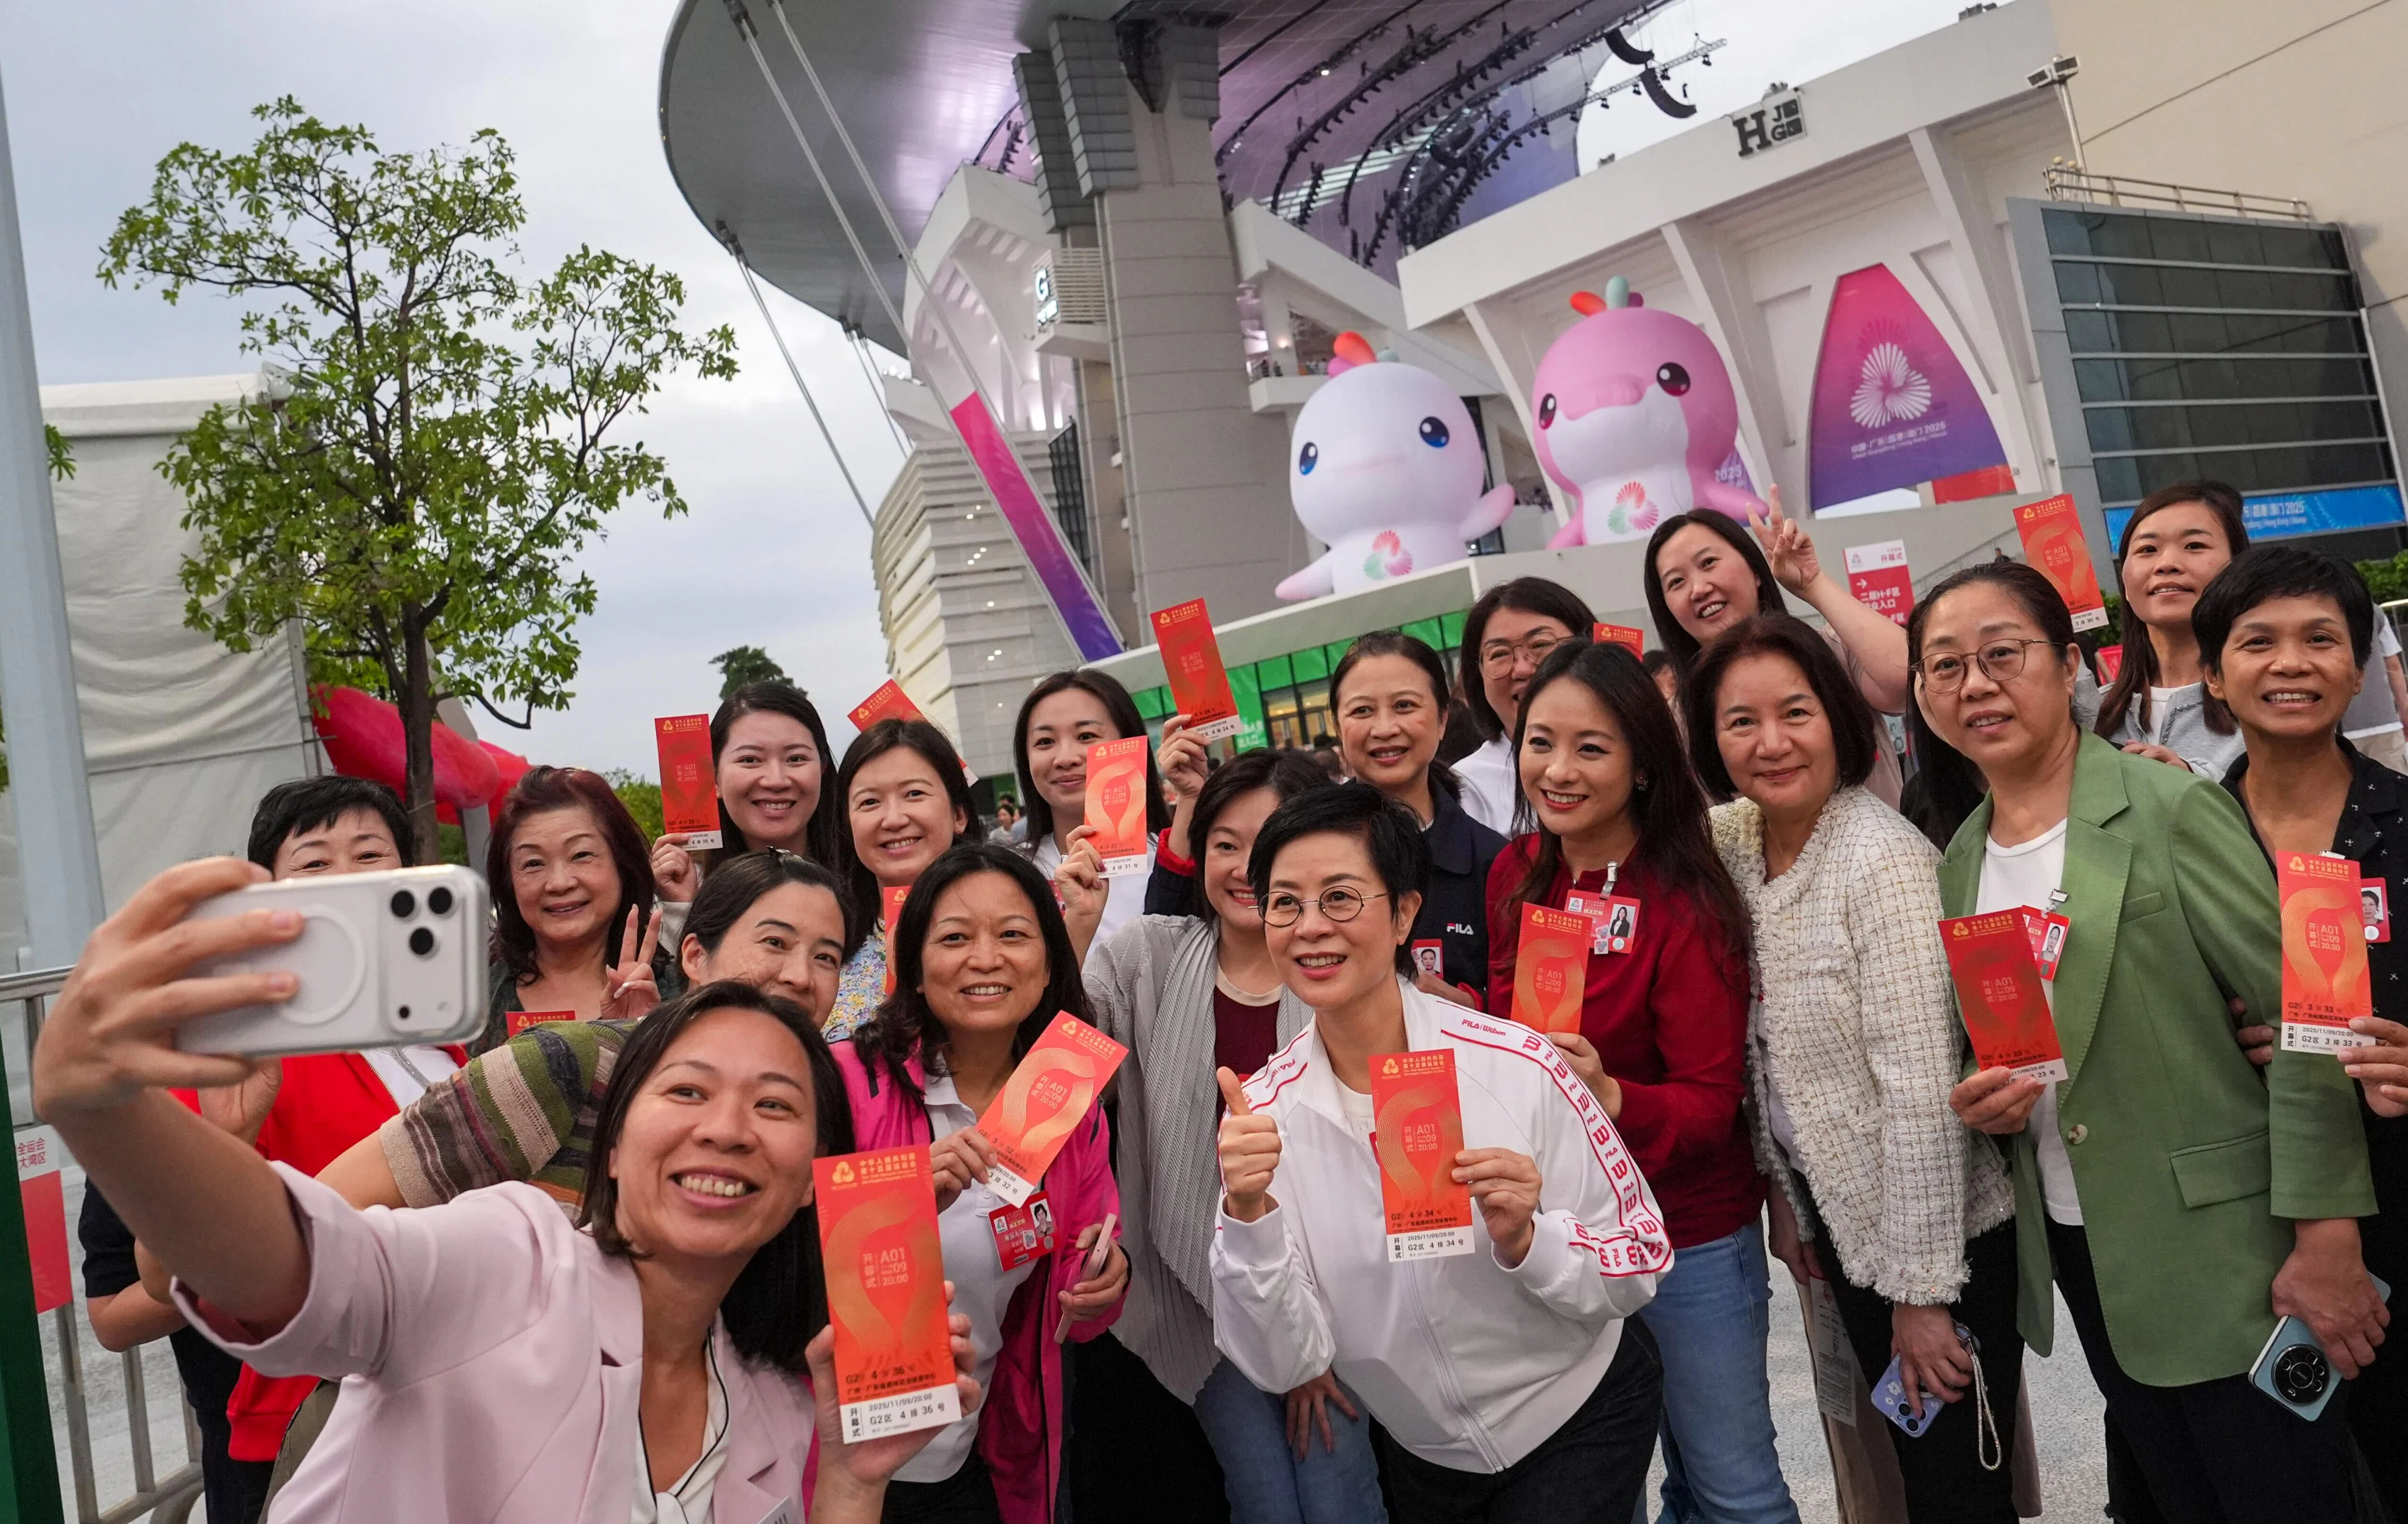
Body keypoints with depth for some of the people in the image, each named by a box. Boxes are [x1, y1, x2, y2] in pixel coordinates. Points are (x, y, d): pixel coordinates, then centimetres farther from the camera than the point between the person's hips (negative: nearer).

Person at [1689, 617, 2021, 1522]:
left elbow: (1922, 1090, -23)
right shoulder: (1733, 843, -1)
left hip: (1939, 1232, -7)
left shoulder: (1886, 862, -22)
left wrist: (1923, 1288, -21)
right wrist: (1783, 1197, 9)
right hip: (1840, 1222, 7)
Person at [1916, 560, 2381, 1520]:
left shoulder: (2171, 812, -12)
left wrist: (2325, 1238, -16)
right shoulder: (1956, 868, 6)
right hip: (2080, 1255, 6)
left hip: (2224, 1253, -5)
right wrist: (1982, 1101, -6)